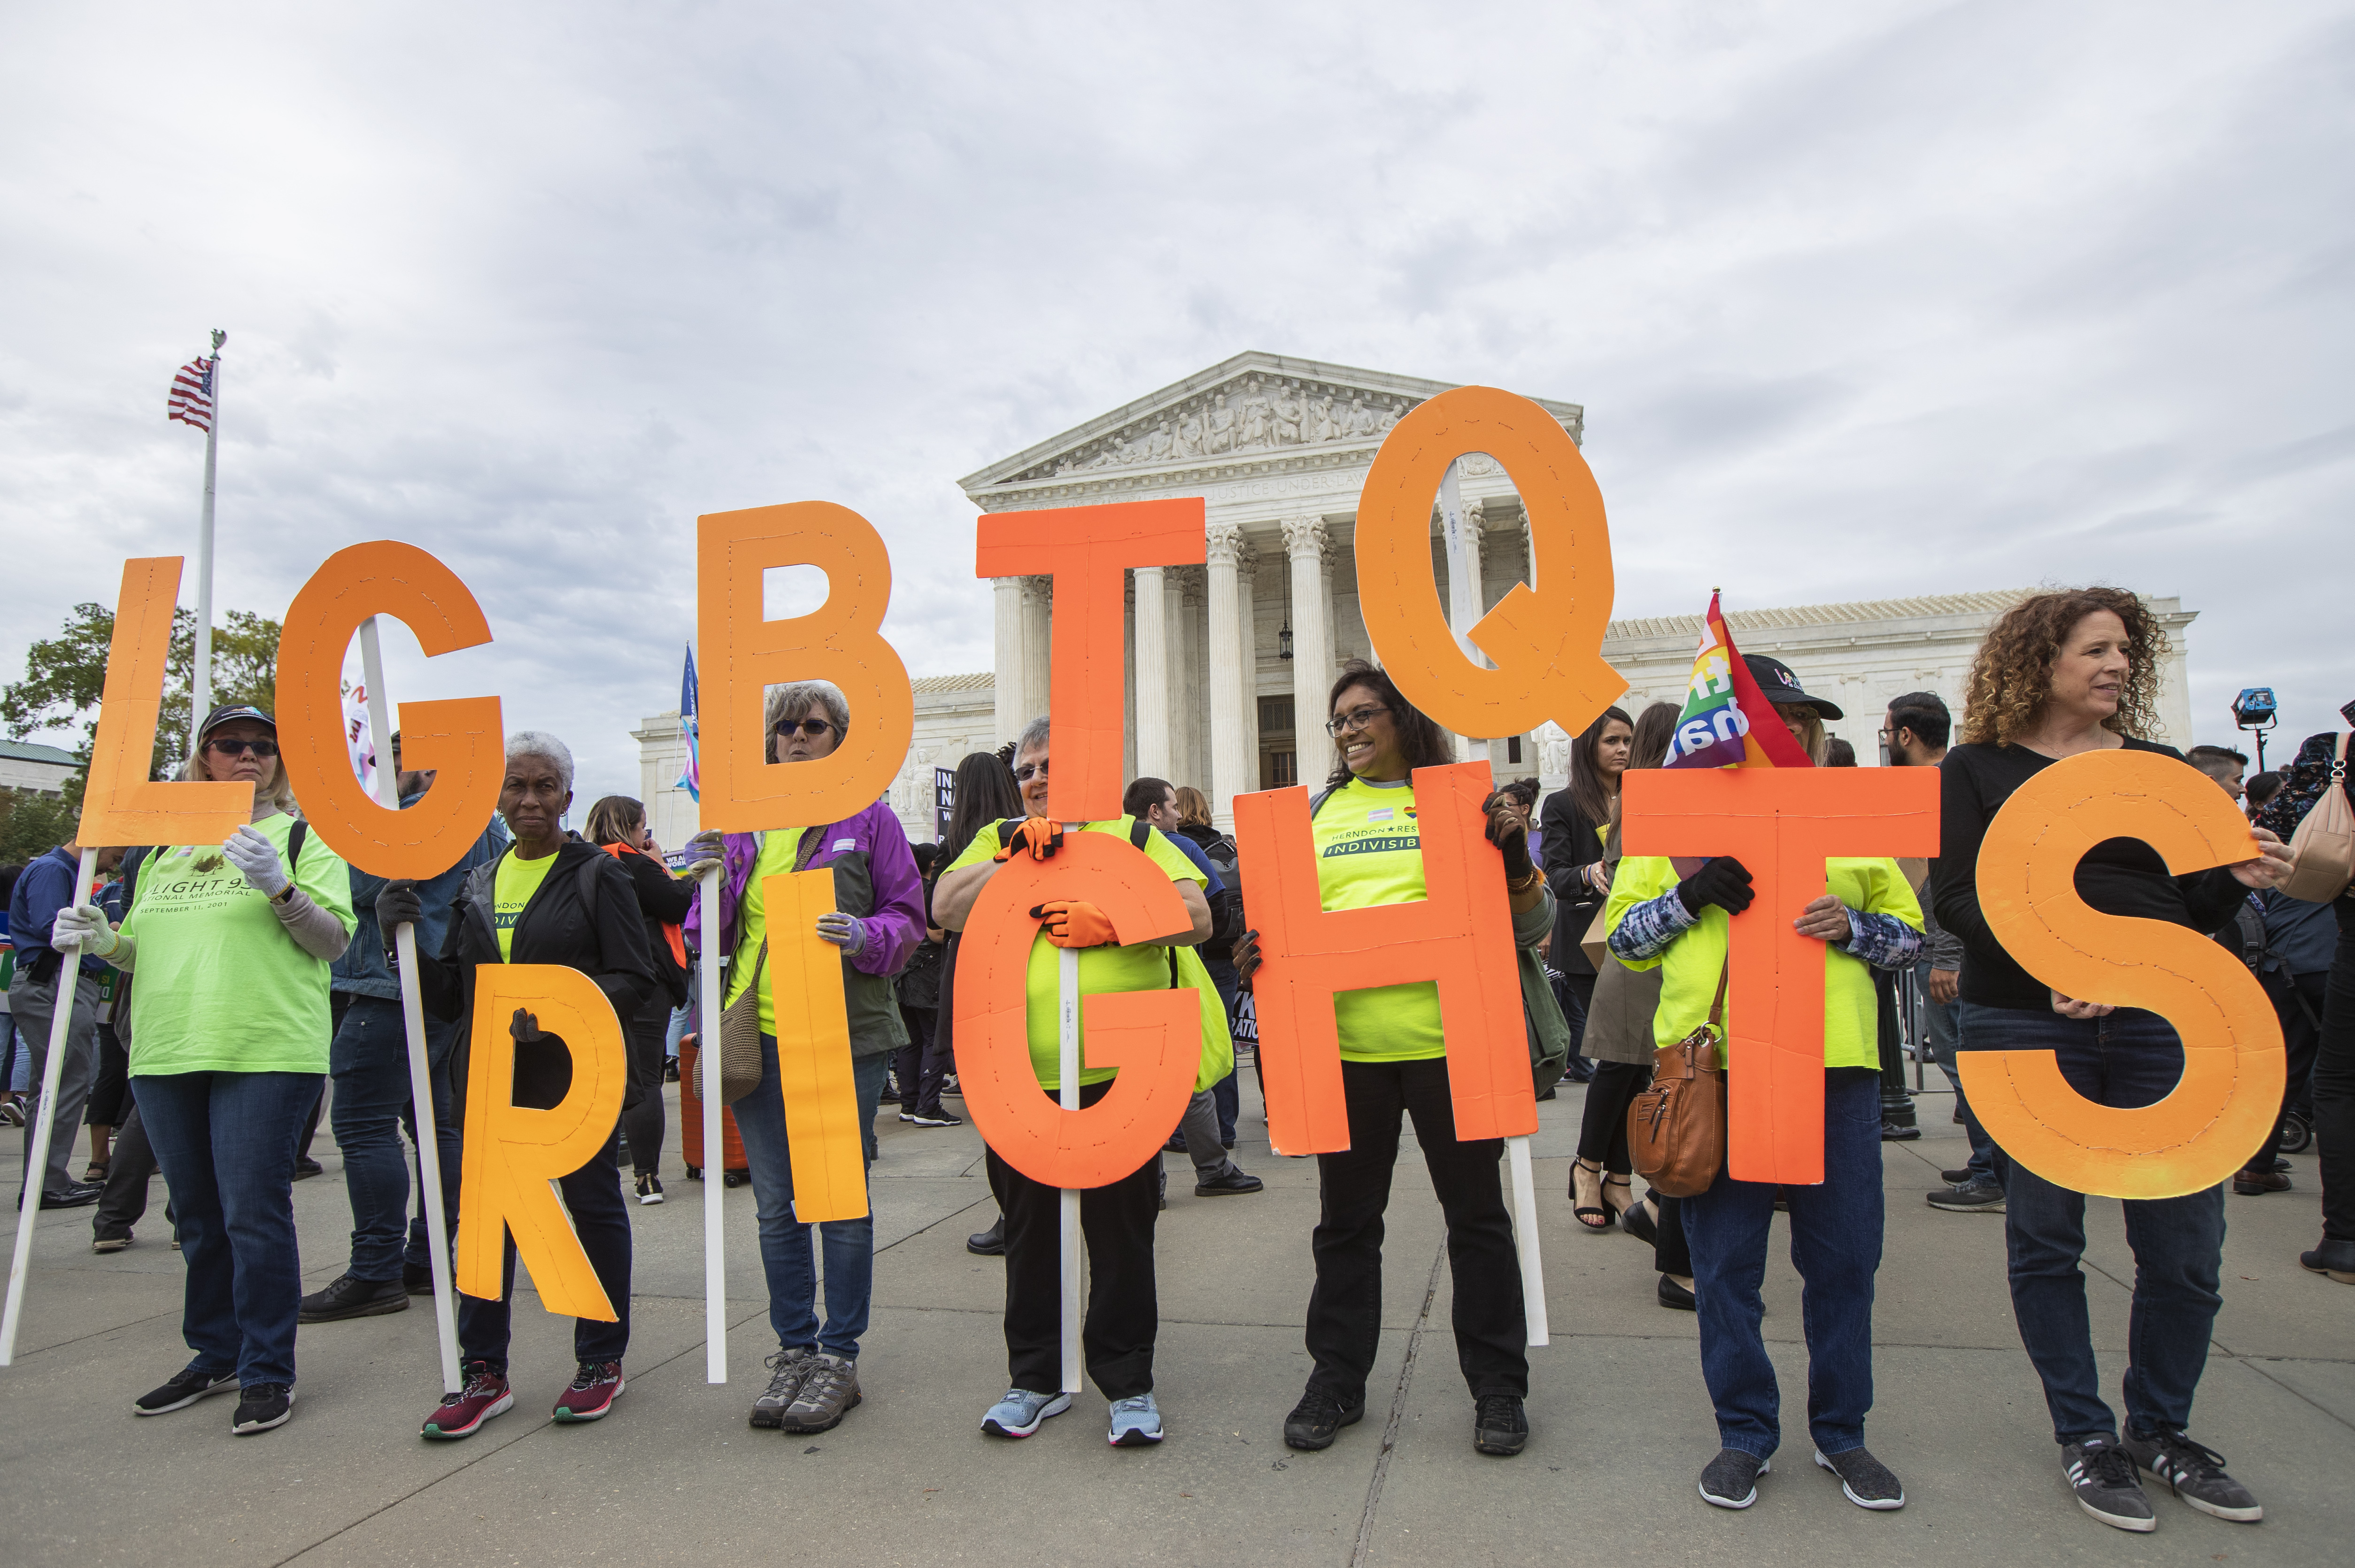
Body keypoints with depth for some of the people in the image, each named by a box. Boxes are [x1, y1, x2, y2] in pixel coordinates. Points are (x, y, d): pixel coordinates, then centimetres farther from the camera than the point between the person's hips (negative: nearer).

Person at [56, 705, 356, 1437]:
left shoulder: (303, 837, 3)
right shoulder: (167, 846, 19)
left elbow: (334, 941, -6)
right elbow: (150, 951, 23)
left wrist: (279, 887, -21)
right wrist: (107, 942, 3)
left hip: (265, 1052, -6)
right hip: (167, 1052, 6)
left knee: (254, 1213, -6)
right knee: (198, 1216, 14)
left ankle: (267, 1371, 7)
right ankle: (216, 1354, 29)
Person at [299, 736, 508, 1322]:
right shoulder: (487, 824, 20)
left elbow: (362, 886, -16)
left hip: (395, 992, -11)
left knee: (365, 1125, -8)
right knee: (435, 1123, 11)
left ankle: (377, 1273, -6)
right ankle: (428, 1259, 18)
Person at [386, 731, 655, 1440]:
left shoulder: (597, 875, -3)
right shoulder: (477, 884, 12)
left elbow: (636, 979, -9)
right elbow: (448, 997, 11)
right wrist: (405, 941, -4)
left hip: (576, 1076, -4)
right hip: (487, 1078, 5)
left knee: (593, 1207, 7)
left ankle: (602, 1360, 22)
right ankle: (484, 1371, 24)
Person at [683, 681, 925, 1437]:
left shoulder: (868, 819, 1)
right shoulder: (744, 824, 11)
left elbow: (908, 916, 1)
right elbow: (714, 935, 14)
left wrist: (863, 937, -19)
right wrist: (713, 882, -6)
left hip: (845, 1034, -4)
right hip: (758, 1034, 4)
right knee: (776, 1205, 12)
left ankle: (839, 1355, 19)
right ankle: (794, 1348, 27)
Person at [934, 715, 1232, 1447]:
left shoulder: (1133, 836, 6)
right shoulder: (998, 842, 14)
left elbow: (1196, 918, -5)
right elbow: (946, 910, -2)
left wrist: (1108, 922, -18)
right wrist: (1016, 857, -12)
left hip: (1119, 1071, -2)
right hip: (1022, 1077, 3)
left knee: (1122, 1227, 7)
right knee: (1030, 1228, 14)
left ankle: (1129, 1384, 24)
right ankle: (1035, 1377, 32)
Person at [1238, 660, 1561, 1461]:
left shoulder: (1462, 798, 2)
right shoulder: (1320, 811, 10)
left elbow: (1530, 924, 0)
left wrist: (1515, 853, -19)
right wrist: (1258, 953, -5)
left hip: (1448, 1039, -2)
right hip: (1345, 1042, 3)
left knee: (1476, 1213, 10)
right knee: (1346, 1217, 14)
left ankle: (1498, 1385, 27)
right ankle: (1337, 1378, 30)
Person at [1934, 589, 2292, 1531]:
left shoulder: (2159, 768, 14)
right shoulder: (1978, 769, 2)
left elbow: (2189, 911, 15)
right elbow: (1956, 898, -7)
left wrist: (2237, 881, -5)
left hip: (2159, 1021, 3)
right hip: (2025, 1029, -3)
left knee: (2187, 1246, 3)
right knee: (2046, 1237, 6)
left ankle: (2161, 1431, 26)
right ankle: (2084, 1436, 23)